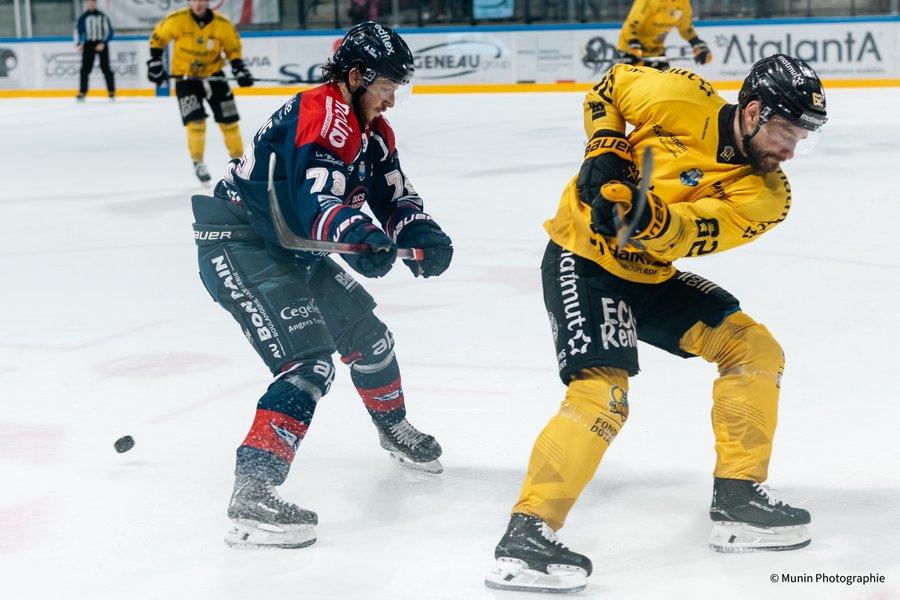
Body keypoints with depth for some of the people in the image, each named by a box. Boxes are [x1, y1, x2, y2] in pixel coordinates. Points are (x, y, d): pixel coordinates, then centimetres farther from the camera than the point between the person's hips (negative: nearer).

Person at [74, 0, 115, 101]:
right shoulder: (83, 17, 7)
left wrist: (103, 43, -13)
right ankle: (82, 93, -1)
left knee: (105, 68, -3)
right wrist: (78, 44, -6)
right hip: (88, 44, 1)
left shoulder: (102, 17, 2)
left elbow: (109, 31, 0)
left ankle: (112, 92, 5)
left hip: (101, 44, -1)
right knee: (85, 68, -5)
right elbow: (78, 31, 8)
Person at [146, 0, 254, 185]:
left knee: (228, 120, 3)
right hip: (185, 77, -2)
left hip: (213, 74, 2)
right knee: (196, 120, -14)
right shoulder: (177, 20, -17)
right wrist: (155, 62, -7)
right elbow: (158, 38, -2)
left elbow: (233, 48, 2)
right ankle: (198, 163, 4)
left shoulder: (222, 24, -13)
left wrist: (240, 71, -8)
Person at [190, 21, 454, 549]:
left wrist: (422, 234, -13)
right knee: (309, 362, -22)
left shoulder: (372, 129, 10)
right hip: (236, 244, -10)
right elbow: (313, 195, -35)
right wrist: (357, 235, -51)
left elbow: (395, 194, 7)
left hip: (288, 247, 10)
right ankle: (252, 495, -30)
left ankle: (394, 428, 48)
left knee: (364, 330, 21)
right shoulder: (321, 113, -22)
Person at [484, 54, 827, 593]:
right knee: (602, 392, -23)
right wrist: (606, 153, -13)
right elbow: (613, 84, 1)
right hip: (583, 259, -7)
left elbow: (682, 236, -22)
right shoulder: (685, 101, -18)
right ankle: (526, 533, -20)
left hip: (651, 276, 7)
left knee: (754, 348, 2)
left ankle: (739, 498, 11)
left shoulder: (767, 196, -8)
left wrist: (648, 217, -43)